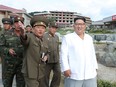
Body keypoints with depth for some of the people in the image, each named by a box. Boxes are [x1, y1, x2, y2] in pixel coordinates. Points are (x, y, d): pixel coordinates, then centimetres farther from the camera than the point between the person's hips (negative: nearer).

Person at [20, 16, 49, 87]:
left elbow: (47, 52, 20)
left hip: (42, 73, 7)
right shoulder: (29, 37, -13)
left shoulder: (44, 40, 8)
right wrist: (23, 34, -60)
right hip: (30, 73, -6)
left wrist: (46, 57, -3)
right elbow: (25, 39, -37)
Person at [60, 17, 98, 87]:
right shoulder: (67, 38, 0)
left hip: (90, 75, 5)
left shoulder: (89, 38, 14)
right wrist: (66, 69, -15)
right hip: (73, 75, -4)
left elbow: (92, 54, 18)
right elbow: (64, 54, -6)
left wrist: (95, 67, 15)